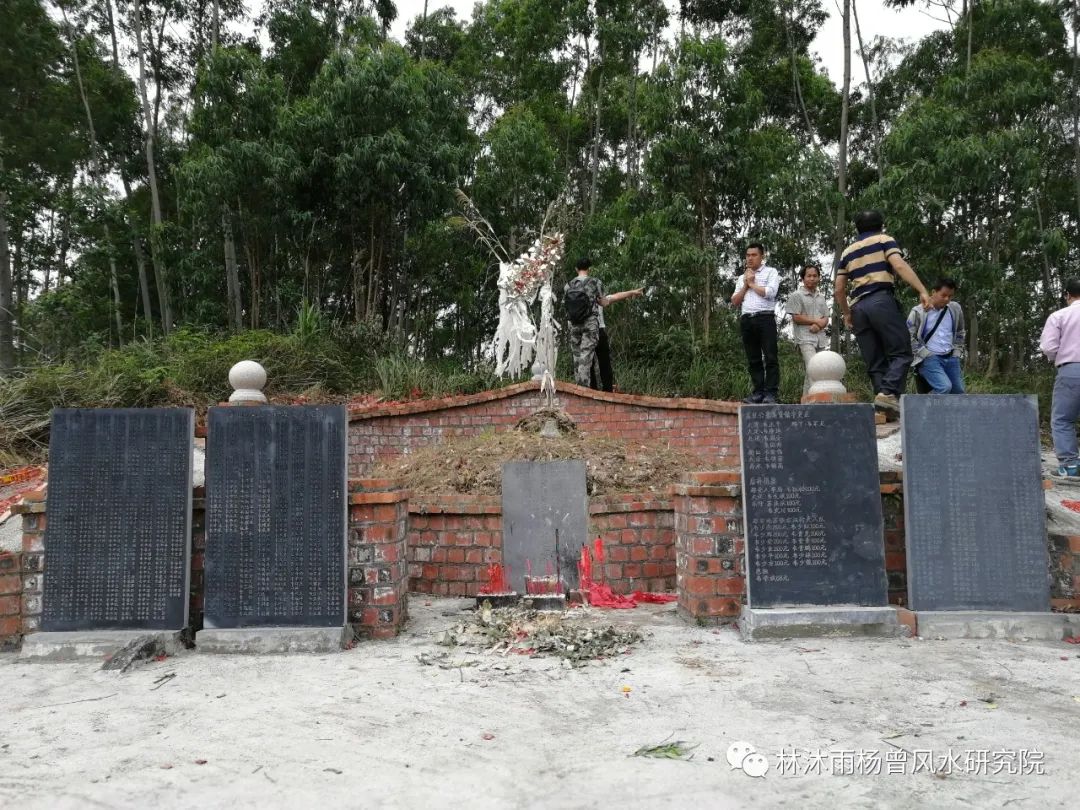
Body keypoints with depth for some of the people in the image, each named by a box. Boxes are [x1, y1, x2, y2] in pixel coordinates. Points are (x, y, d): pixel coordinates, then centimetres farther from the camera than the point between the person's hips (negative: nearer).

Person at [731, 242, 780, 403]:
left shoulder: (771, 272, 8)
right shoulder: (742, 278, 24)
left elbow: (770, 292, -9)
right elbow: (735, 301, 16)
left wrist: (752, 284, 2)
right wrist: (745, 286, 5)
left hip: (765, 318, -5)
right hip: (746, 320, 5)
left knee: (770, 357, -10)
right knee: (753, 359, 3)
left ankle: (770, 393, -12)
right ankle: (758, 393, 4)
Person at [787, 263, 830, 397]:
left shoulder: (821, 297, 21)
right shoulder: (796, 295, 2)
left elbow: (826, 318, 13)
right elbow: (796, 318, -7)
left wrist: (818, 325, -9)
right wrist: (817, 320, -3)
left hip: (820, 337, 6)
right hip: (805, 338, -6)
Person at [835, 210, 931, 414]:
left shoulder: (847, 251, 23)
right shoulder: (884, 239, 10)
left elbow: (838, 288, 19)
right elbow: (900, 265, -8)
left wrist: (846, 313, 31)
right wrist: (922, 291, -13)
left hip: (858, 306, 5)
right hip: (881, 300, -5)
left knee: (875, 362, 5)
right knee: (901, 353, -5)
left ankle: (882, 396, -5)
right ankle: (888, 394, -25)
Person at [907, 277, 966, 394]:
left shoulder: (955, 309, 8)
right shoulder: (918, 312, -8)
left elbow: (960, 332, 23)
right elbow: (909, 337, -6)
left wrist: (957, 351, 12)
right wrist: (925, 354, -10)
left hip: (951, 358, 6)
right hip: (929, 358, -6)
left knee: (958, 391, 3)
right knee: (944, 387, -26)